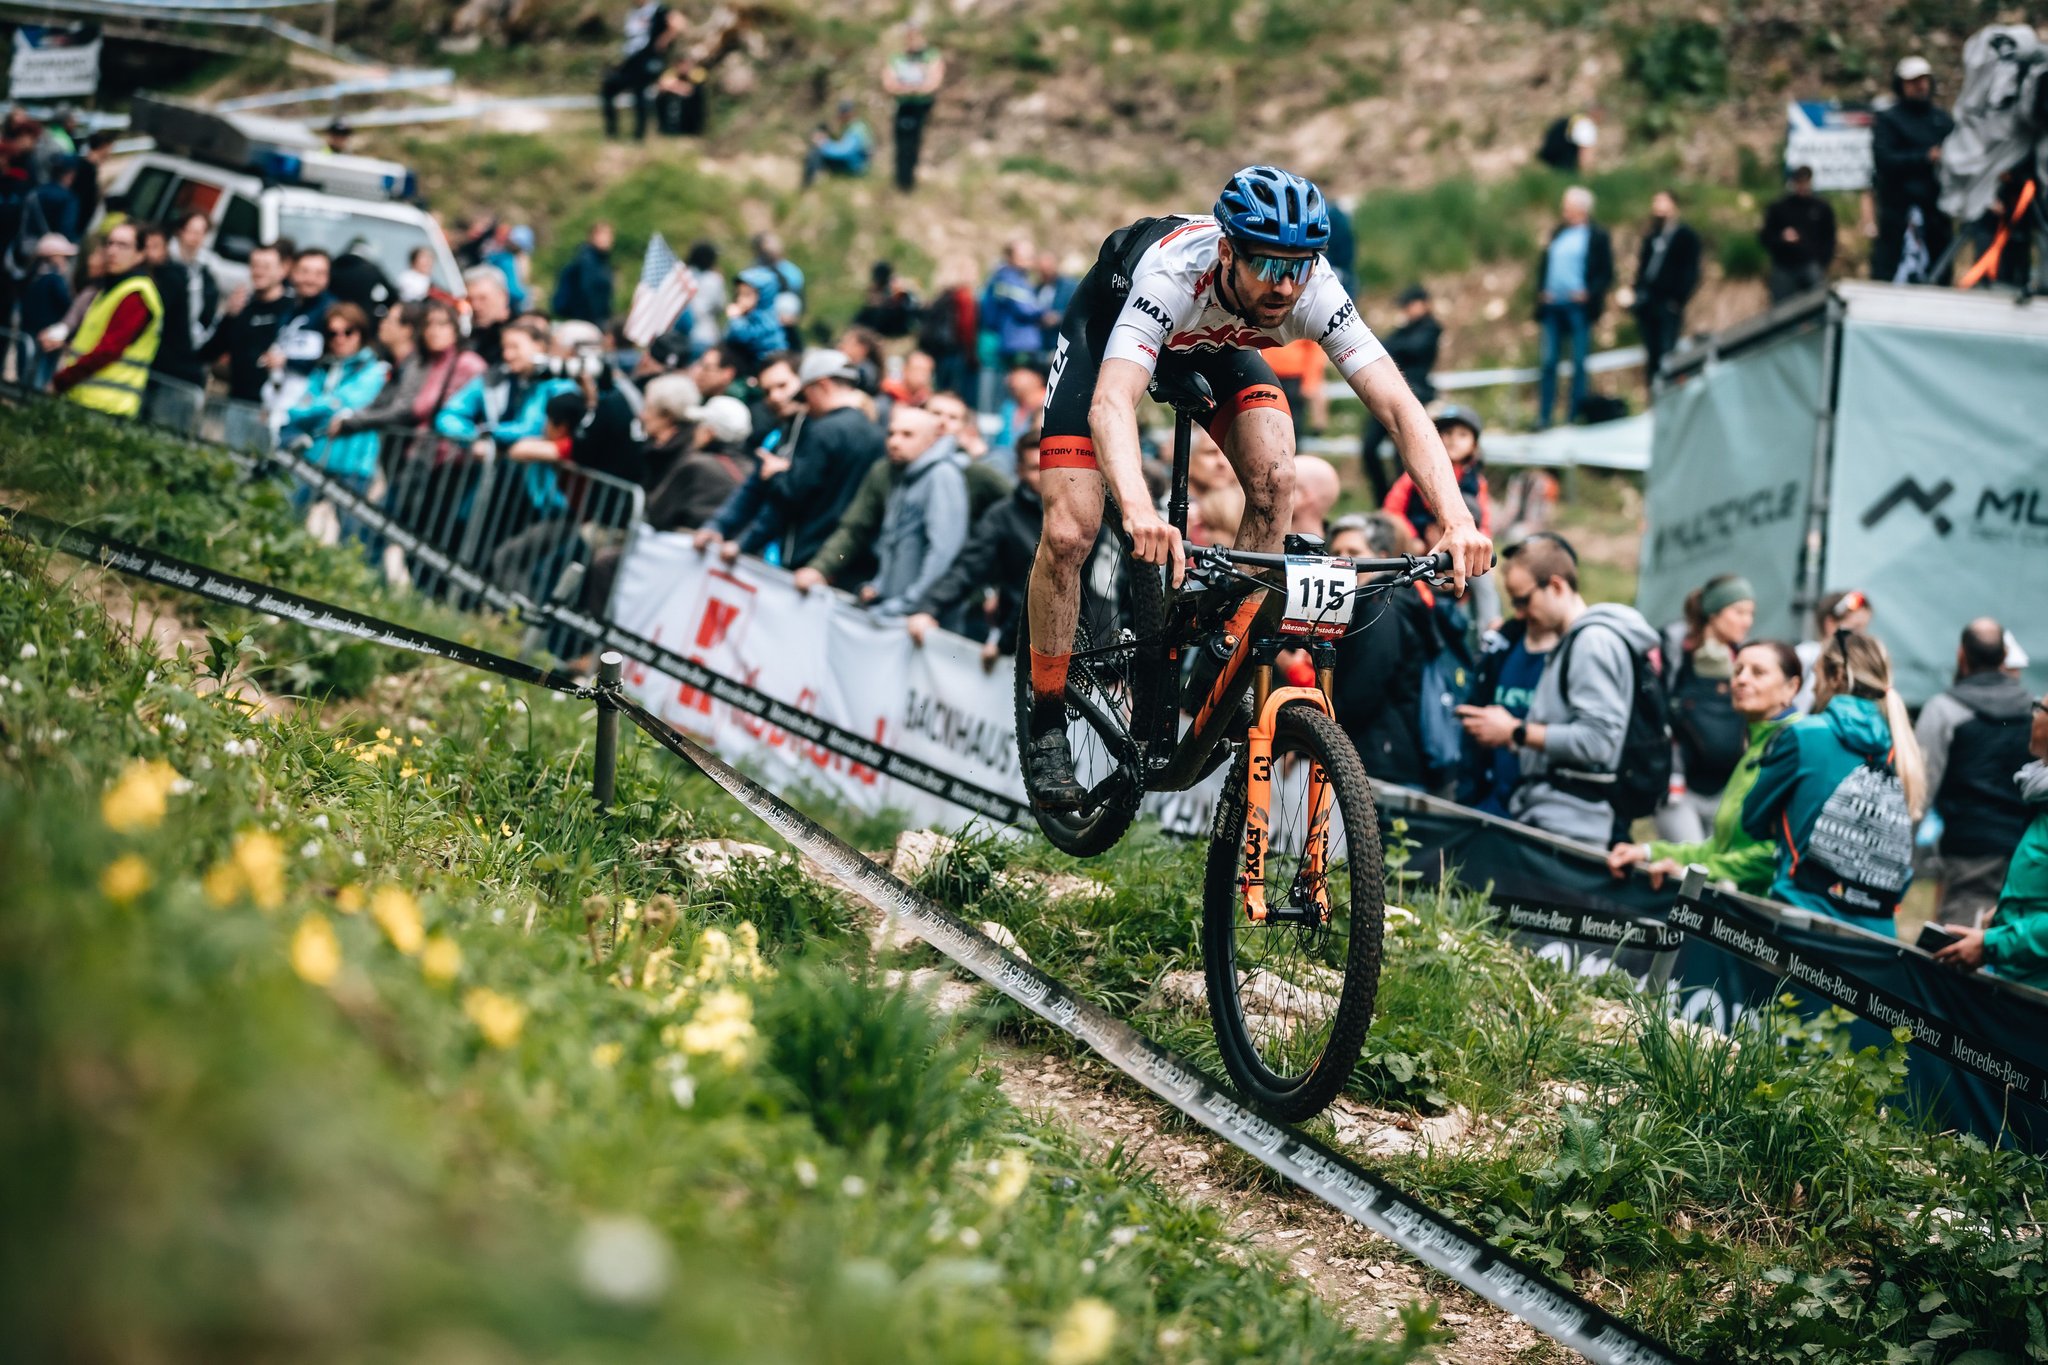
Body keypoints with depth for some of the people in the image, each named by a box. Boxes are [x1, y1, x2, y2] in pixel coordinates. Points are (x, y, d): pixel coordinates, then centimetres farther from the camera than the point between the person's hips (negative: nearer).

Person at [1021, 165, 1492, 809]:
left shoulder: (1314, 292, -33)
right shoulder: (1174, 273, -43)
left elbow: (1398, 404, -38)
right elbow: (1112, 402, -56)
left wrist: (1458, 521, -53)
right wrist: (1139, 511, -75)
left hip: (1214, 342, 3)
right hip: (1106, 326, -3)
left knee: (1274, 480, -23)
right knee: (1069, 534, -15)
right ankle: (1046, 724, 4)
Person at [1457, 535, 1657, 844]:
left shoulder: (1595, 641, -9)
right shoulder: (1570, 643, 21)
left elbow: (1596, 740, -18)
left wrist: (1516, 732, -12)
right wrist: (1507, 729, 11)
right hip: (1546, 820, 9)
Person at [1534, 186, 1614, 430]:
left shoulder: (1597, 236, 1)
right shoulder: (1557, 233, 16)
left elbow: (1607, 273, -1)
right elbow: (1544, 264, 20)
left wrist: (1588, 293, -14)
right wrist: (1541, 291, 5)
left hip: (1579, 306, -5)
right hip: (1553, 306, 5)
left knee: (1579, 363, -2)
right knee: (1547, 362, 2)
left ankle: (1574, 416, 2)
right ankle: (1543, 417, 5)